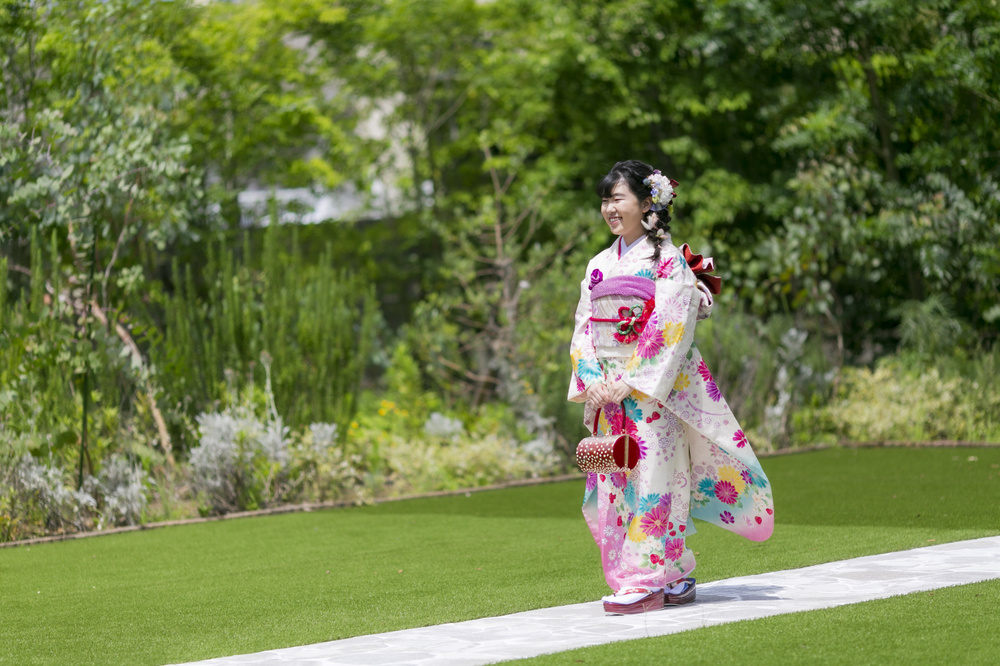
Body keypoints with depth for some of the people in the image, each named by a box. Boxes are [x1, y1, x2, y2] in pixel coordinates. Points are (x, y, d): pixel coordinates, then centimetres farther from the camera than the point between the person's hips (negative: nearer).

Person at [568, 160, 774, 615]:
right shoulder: (600, 265, 13)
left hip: (655, 391, -7)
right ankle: (675, 578, 13)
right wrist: (591, 381, -4)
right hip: (609, 391, 7)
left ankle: (646, 582, -7)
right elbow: (584, 327, 11)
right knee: (613, 486, 5)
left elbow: (670, 330, -14)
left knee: (651, 480, -9)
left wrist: (630, 383, -18)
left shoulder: (669, 261, -6)